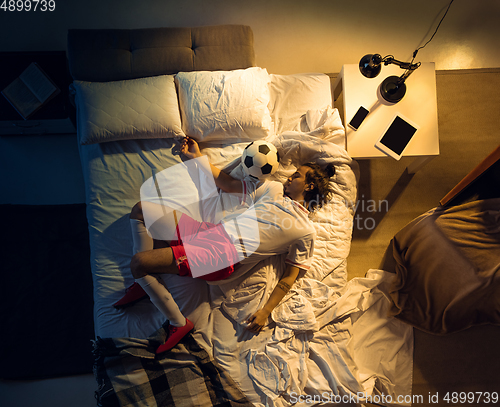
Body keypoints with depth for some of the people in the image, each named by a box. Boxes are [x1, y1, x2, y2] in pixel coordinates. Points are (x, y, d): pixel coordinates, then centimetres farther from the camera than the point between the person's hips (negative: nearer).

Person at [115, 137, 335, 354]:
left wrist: (266, 311, -11)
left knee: (137, 262, -18)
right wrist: (197, 156, 17)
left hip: (225, 255, -7)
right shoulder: (274, 189, 14)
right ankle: (144, 281, 13)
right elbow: (229, 184, 17)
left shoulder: (305, 231, 0)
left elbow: (289, 276, -2)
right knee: (140, 209, 4)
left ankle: (179, 323, 0)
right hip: (214, 229, 7)